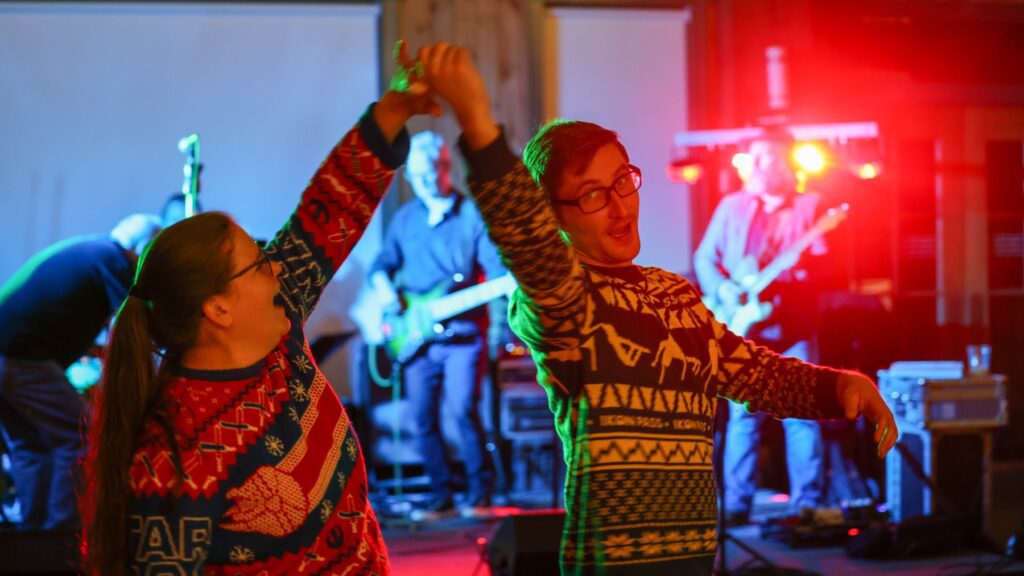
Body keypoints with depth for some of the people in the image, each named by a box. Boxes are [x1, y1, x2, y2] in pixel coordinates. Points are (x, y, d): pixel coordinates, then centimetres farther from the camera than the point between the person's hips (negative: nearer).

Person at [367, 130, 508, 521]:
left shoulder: (472, 214, 0)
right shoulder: (404, 219, 14)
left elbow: (496, 269, -6)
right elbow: (382, 264, 21)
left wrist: (501, 315, -25)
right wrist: (383, 286, -2)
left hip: (462, 333, -4)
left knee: (463, 409, -17)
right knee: (423, 420, 2)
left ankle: (480, 495, -7)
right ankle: (442, 499, 11)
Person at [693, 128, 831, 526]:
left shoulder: (808, 206, 6)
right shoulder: (732, 206, 13)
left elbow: (818, 262, -2)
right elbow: (704, 258, 11)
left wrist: (771, 272, -20)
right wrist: (722, 289, -8)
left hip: (793, 328, -1)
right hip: (744, 328, 2)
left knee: (801, 416, -2)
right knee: (743, 415, 1)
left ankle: (807, 504, 4)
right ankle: (737, 505, 5)